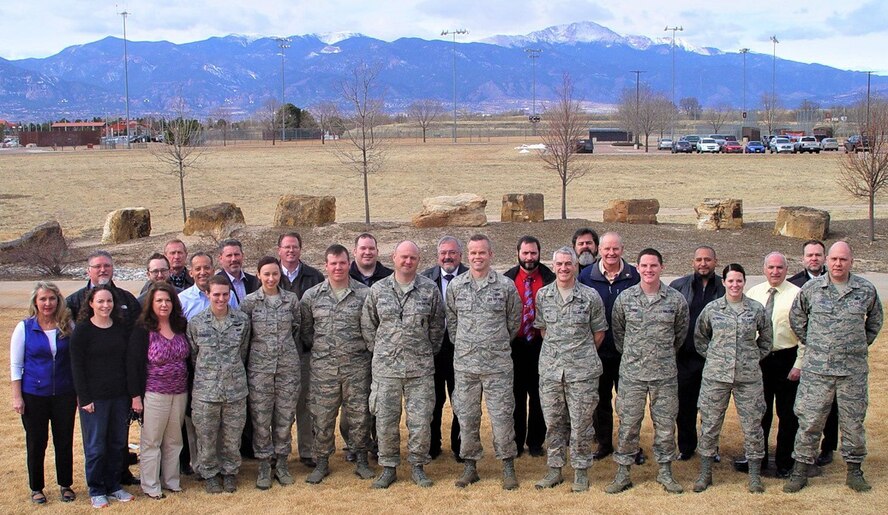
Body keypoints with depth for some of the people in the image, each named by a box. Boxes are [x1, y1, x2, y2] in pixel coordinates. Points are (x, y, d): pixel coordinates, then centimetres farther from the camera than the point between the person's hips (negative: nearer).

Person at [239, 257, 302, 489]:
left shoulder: (291, 299, 3)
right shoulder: (249, 301, -2)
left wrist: (289, 350, 12)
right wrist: (260, 349, 2)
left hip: (288, 366, 2)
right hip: (259, 367, -1)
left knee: (285, 416, 7)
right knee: (261, 418, 3)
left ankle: (281, 463, 21)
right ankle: (264, 466, 15)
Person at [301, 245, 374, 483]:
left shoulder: (364, 294, 0)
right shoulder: (311, 296, 4)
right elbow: (304, 329, 12)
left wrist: (363, 347, 0)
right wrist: (317, 347, 5)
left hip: (357, 365, -1)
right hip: (323, 366, 1)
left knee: (359, 415, 4)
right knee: (322, 416, 5)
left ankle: (361, 461, 19)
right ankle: (321, 462, 19)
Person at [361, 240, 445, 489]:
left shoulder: (430, 289, 1)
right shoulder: (378, 290, 3)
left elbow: (437, 326, 8)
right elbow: (367, 325, 12)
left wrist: (428, 353, 8)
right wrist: (378, 350, 9)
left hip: (420, 367, -1)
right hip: (385, 366, 1)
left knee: (420, 419, 2)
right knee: (385, 419, 5)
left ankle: (418, 466, 17)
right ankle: (389, 468, 18)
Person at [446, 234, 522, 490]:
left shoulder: (506, 286, -2)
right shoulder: (455, 285, 4)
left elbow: (514, 321, 9)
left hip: (498, 363, -2)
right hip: (464, 363, 2)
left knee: (502, 415, 0)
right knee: (466, 416, 8)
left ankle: (508, 466, 13)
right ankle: (470, 466, 19)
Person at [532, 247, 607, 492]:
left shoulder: (590, 296, -4)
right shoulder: (543, 295, 5)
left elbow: (599, 332, 6)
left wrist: (583, 354, 10)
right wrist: (555, 351, 12)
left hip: (582, 370, -3)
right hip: (550, 368, 3)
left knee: (581, 423, 2)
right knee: (553, 421, 9)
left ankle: (581, 472, 14)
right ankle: (555, 469, 21)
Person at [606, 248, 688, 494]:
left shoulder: (676, 300, -2)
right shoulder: (625, 298, -1)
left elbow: (681, 332, 13)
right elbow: (617, 330, 12)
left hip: (665, 373, 0)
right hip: (631, 372, 0)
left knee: (665, 423, 7)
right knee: (628, 423, 4)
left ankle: (665, 471, 21)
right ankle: (623, 472, 13)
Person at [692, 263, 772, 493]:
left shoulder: (757, 309, 1)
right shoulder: (712, 308, 1)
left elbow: (766, 338, 15)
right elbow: (699, 337, 15)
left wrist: (755, 358, 7)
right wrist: (712, 356, 7)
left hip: (749, 377, 0)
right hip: (716, 375, 0)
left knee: (752, 425, 4)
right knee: (709, 424, 5)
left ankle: (755, 475, 17)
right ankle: (705, 474, 16)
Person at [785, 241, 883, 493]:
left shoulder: (866, 290, 2)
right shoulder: (811, 288, 0)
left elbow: (875, 319, 19)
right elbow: (796, 317, 15)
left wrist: (862, 345, 14)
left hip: (854, 369, 1)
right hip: (816, 368, -1)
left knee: (853, 421, 9)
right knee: (809, 419, 1)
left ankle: (854, 470, 22)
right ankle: (800, 470, 10)